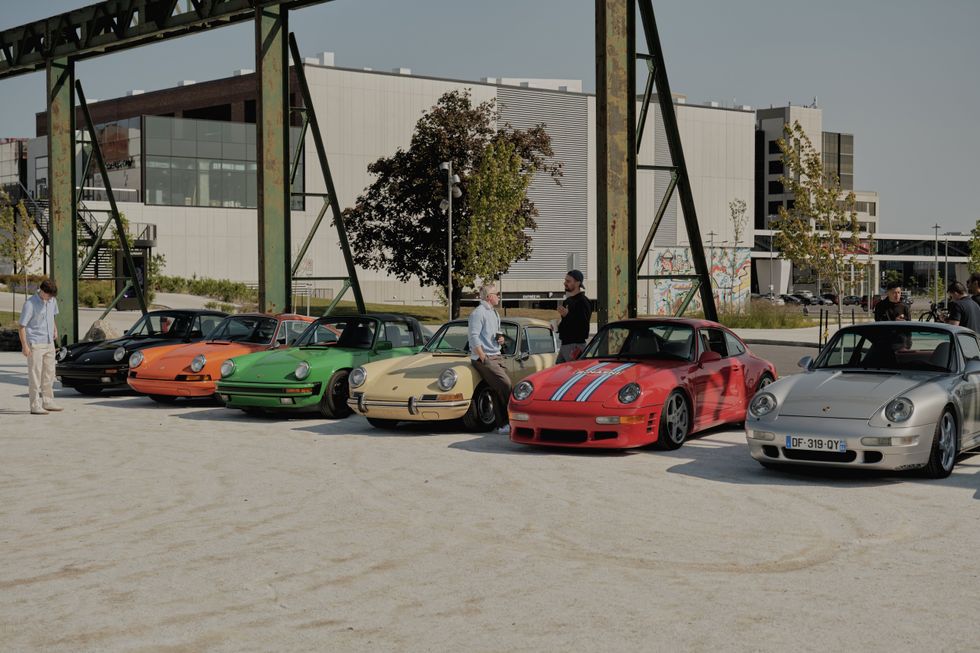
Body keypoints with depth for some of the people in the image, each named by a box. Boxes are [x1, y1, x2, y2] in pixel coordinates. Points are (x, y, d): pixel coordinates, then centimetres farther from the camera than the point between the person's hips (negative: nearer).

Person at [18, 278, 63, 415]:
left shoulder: (52, 300, 5)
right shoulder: (30, 304, -16)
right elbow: (22, 326, -15)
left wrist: (55, 329, 13)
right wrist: (24, 346, -18)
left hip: (49, 343, 7)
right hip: (35, 344, -7)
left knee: (49, 374, 13)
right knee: (35, 375, -4)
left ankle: (48, 402, 24)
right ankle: (35, 406, -2)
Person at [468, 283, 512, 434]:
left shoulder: (494, 314, 20)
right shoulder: (478, 313, -9)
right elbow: (474, 338, -15)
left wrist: (500, 339, 7)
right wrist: (483, 358, -18)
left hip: (496, 356, 8)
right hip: (484, 357, -8)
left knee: (500, 390, -1)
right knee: (505, 385, -17)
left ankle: (503, 425, 0)